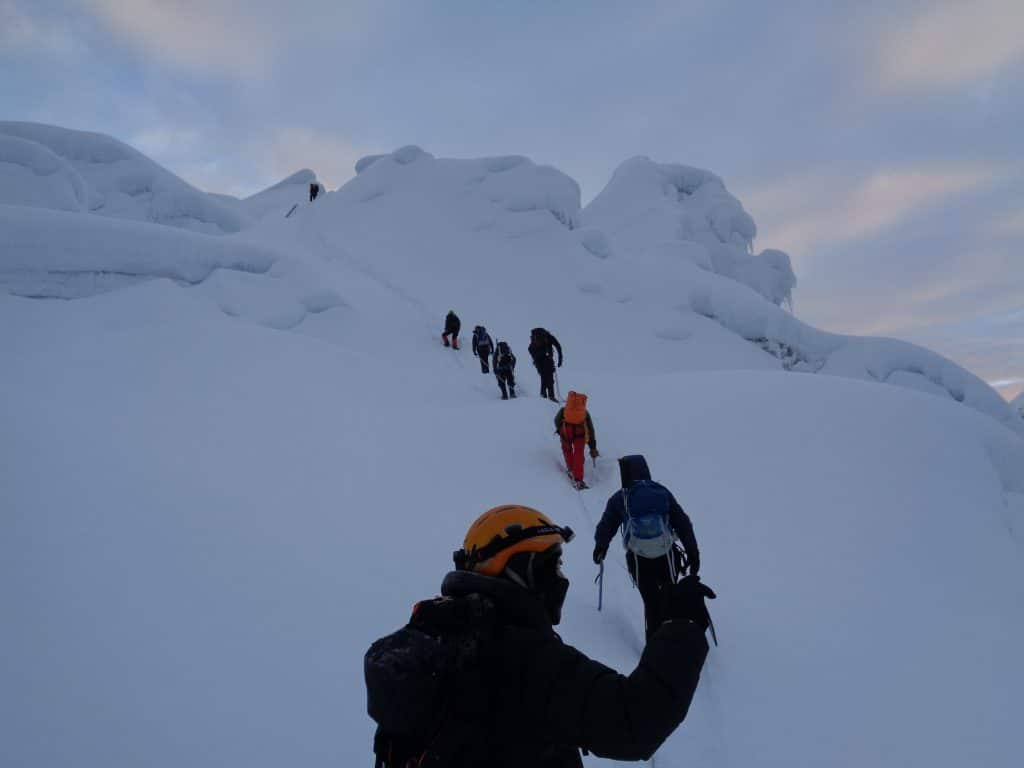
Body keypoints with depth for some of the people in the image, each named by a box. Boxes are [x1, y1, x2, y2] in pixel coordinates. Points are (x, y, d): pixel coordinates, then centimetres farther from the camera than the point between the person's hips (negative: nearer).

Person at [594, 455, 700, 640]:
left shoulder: (619, 499, -4)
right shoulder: (662, 492, 0)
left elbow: (606, 527, 5)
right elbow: (683, 524, 2)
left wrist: (600, 548, 19)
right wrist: (693, 553, 8)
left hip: (639, 562, -1)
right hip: (668, 557, 1)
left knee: (651, 602, 11)